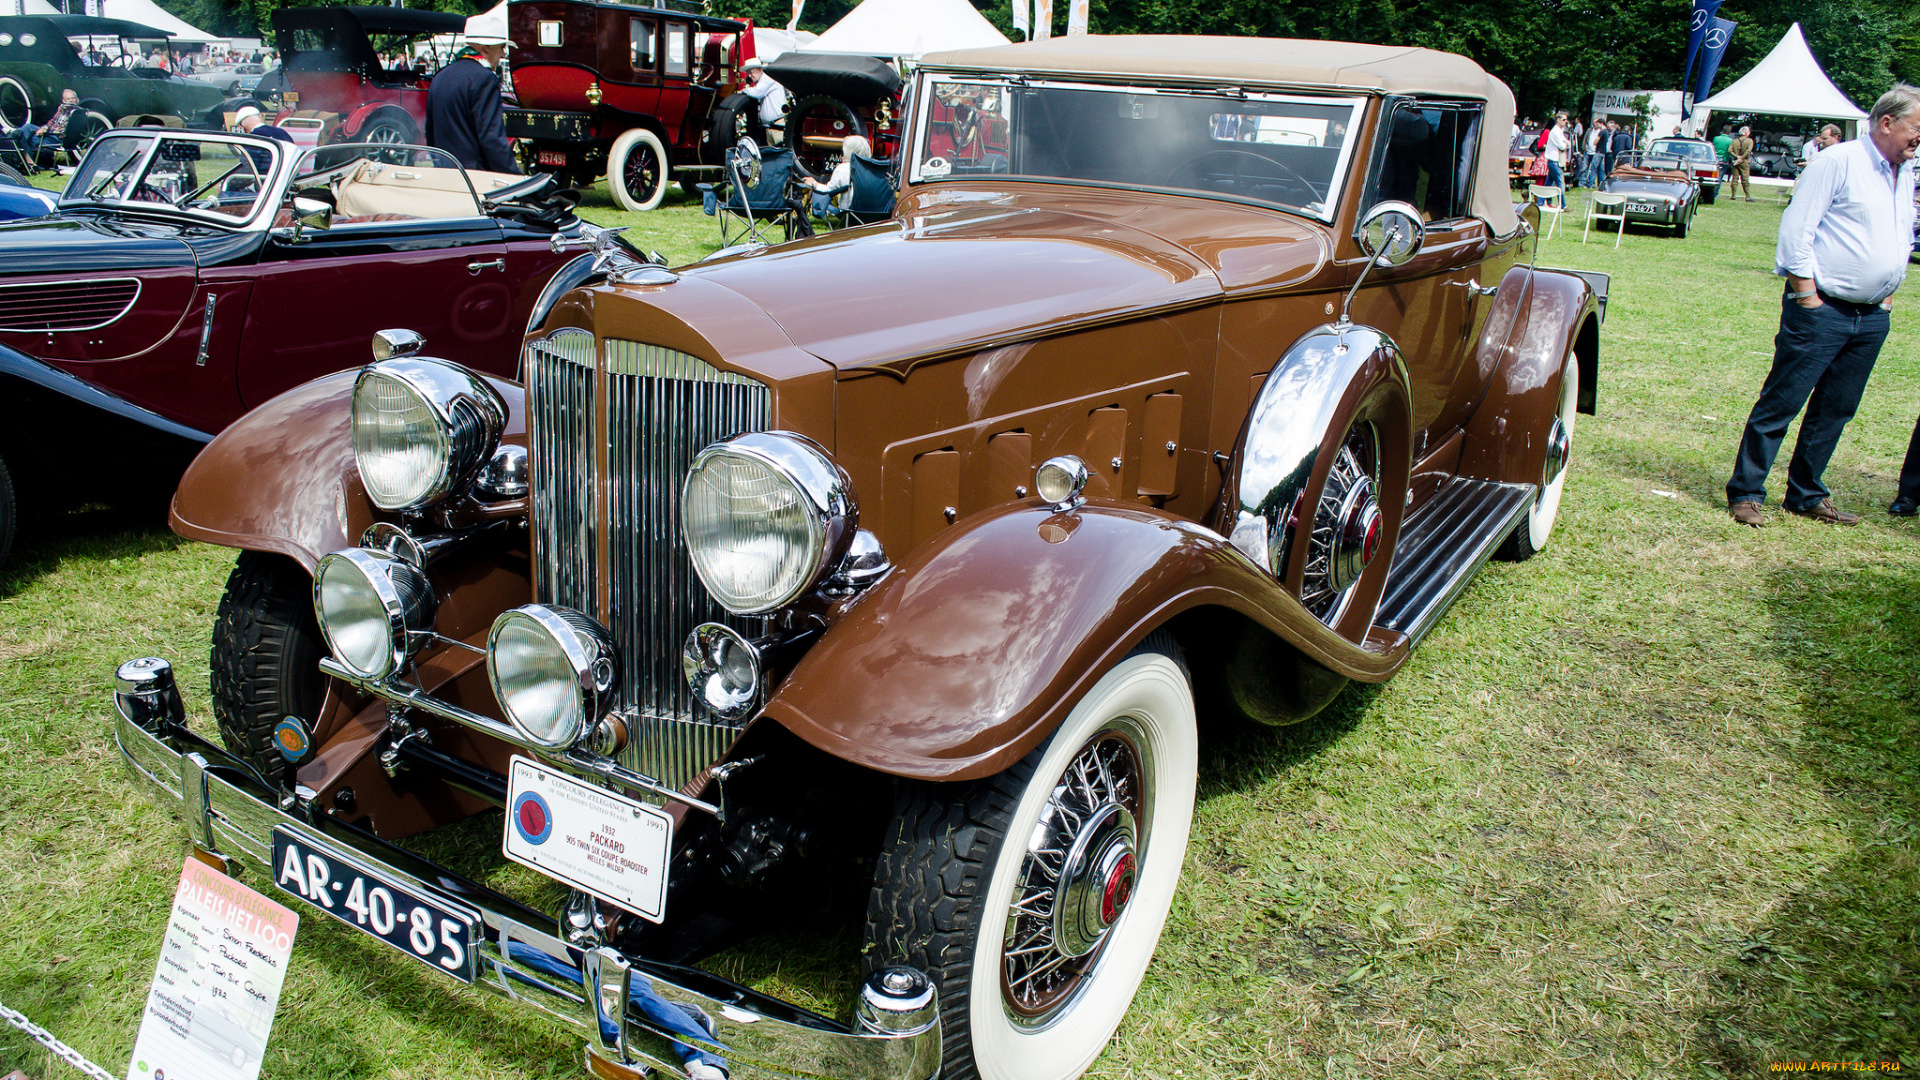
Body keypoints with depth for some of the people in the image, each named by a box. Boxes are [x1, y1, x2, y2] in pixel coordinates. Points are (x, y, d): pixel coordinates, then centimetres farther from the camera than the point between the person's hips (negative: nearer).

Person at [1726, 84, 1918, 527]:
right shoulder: (1839, 162, -9)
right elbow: (1796, 230, -12)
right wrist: (1807, 297, -14)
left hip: (1873, 317, 8)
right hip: (1821, 309, -8)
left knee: (1835, 411, 10)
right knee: (1781, 403, -5)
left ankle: (1805, 495, 19)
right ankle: (1745, 492, 1)